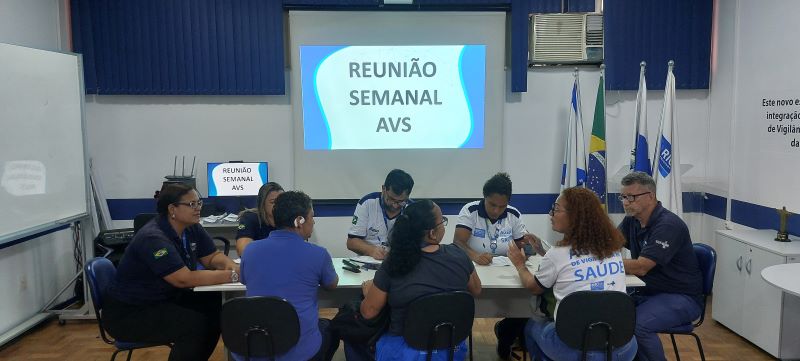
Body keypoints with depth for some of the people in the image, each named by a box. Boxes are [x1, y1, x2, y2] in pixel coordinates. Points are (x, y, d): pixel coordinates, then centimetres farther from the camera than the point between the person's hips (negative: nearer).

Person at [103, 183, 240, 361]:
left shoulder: (192, 229, -1)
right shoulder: (153, 238, -28)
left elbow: (213, 256, 5)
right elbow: (185, 279, -33)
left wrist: (231, 265, -18)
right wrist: (232, 276, -33)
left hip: (164, 299, 9)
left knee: (217, 307, -6)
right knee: (195, 324, -25)